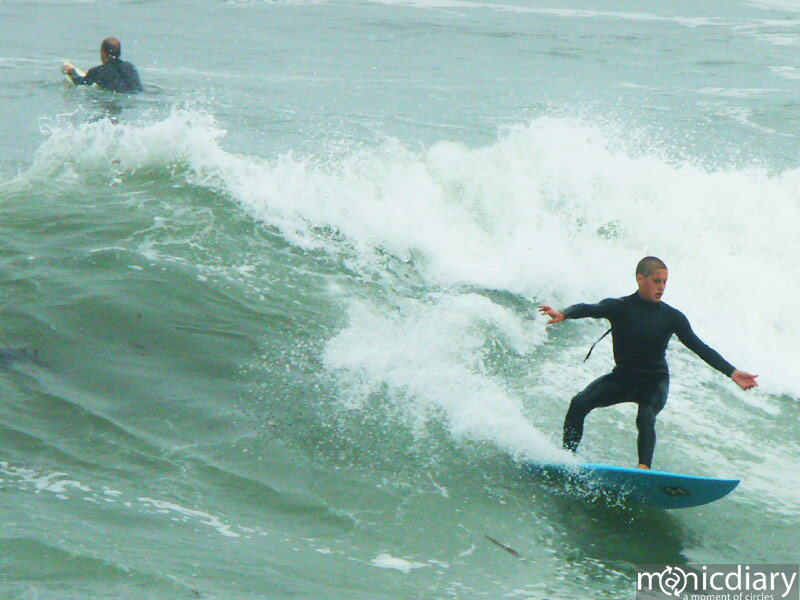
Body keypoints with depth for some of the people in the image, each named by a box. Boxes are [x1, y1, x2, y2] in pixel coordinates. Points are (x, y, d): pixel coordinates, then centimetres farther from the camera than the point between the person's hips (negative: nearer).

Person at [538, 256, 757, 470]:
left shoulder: (672, 317, -6)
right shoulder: (619, 307, -9)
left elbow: (700, 349, -4)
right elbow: (590, 309, -27)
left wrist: (732, 372, -13)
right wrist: (563, 315, -49)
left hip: (654, 381, -1)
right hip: (622, 377, 1)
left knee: (645, 417, -30)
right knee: (579, 403, -15)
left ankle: (644, 468, -36)